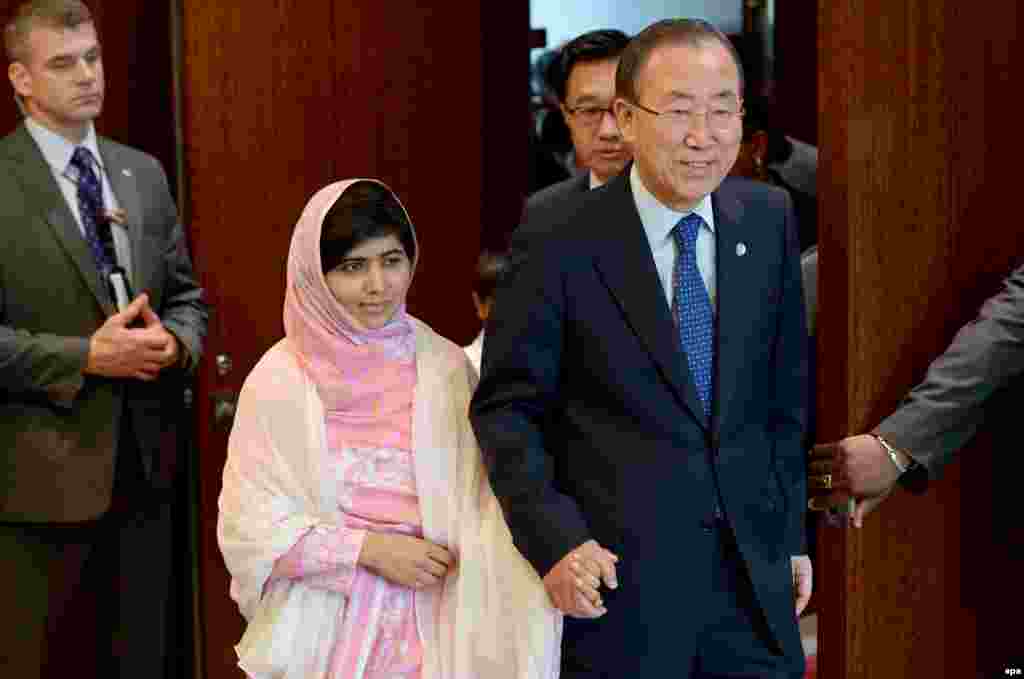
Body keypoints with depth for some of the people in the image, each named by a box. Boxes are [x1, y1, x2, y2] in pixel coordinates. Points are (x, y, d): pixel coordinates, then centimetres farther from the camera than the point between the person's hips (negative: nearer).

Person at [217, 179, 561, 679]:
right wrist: (369, 549, -14)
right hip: (321, 631, -1)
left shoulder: (446, 367, -3)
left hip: (429, 629, 1)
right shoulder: (278, 380, -5)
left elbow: (484, 503, -6)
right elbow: (248, 526, -6)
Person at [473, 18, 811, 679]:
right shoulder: (559, 242, -10)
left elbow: (786, 389, 11)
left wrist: (791, 531, 12)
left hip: (754, 574, 4)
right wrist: (553, 539, -16)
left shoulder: (769, 218, 3)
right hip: (622, 575, -4)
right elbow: (506, 407, -5)